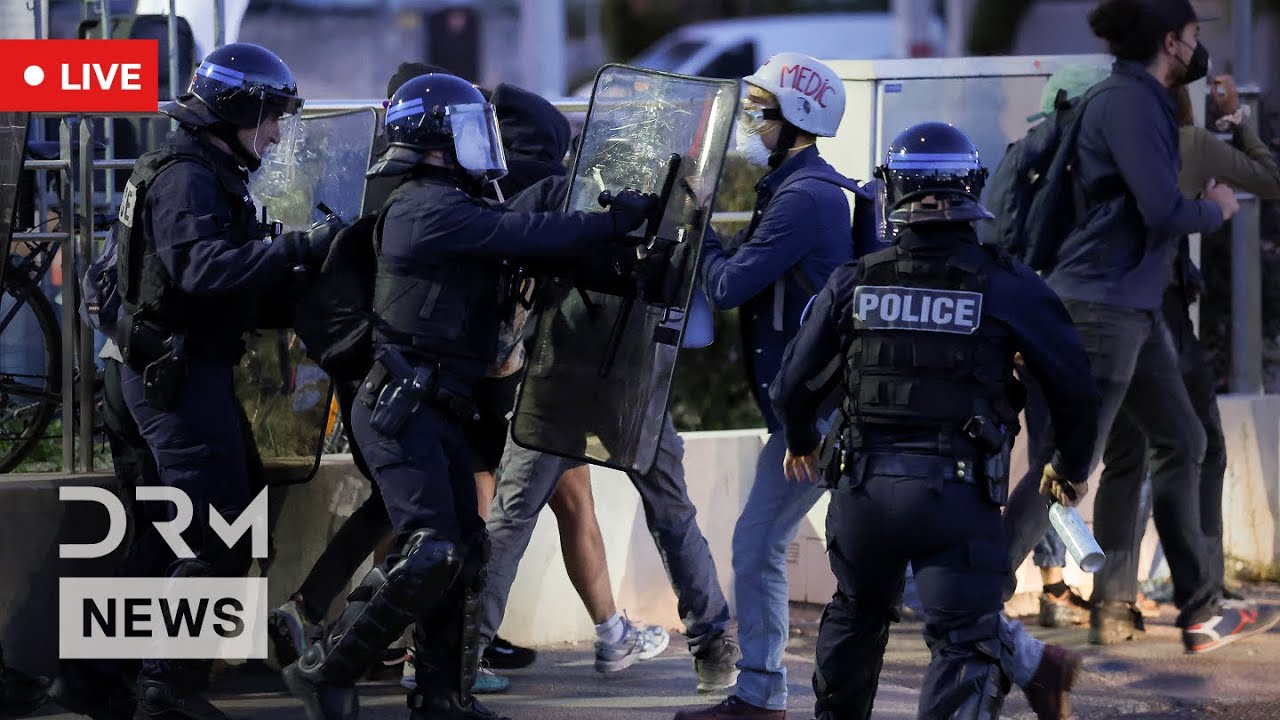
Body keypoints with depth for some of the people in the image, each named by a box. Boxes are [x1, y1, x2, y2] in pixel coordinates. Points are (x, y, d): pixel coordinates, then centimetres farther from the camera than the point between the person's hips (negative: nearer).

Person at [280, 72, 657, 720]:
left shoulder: (453, 206, 19)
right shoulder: (429, 209, -14)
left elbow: (524, 240, 17)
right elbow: (528, 235, -20)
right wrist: (617, 221, -12)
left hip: (438, 411, 11)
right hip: (401, 405, -11)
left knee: (464, 555, 12)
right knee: (430, 553, -17)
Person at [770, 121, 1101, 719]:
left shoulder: (854, 284, 1)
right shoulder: (1007, 287, -5)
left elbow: (794, 384, 10)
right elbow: (1074, 388, -1)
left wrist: (800, 443, 33)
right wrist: (1071, 467, 19)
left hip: (864, 488, 3)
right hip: (959, 495, -3)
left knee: (855, 615, 28)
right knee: (967, 647, -3)